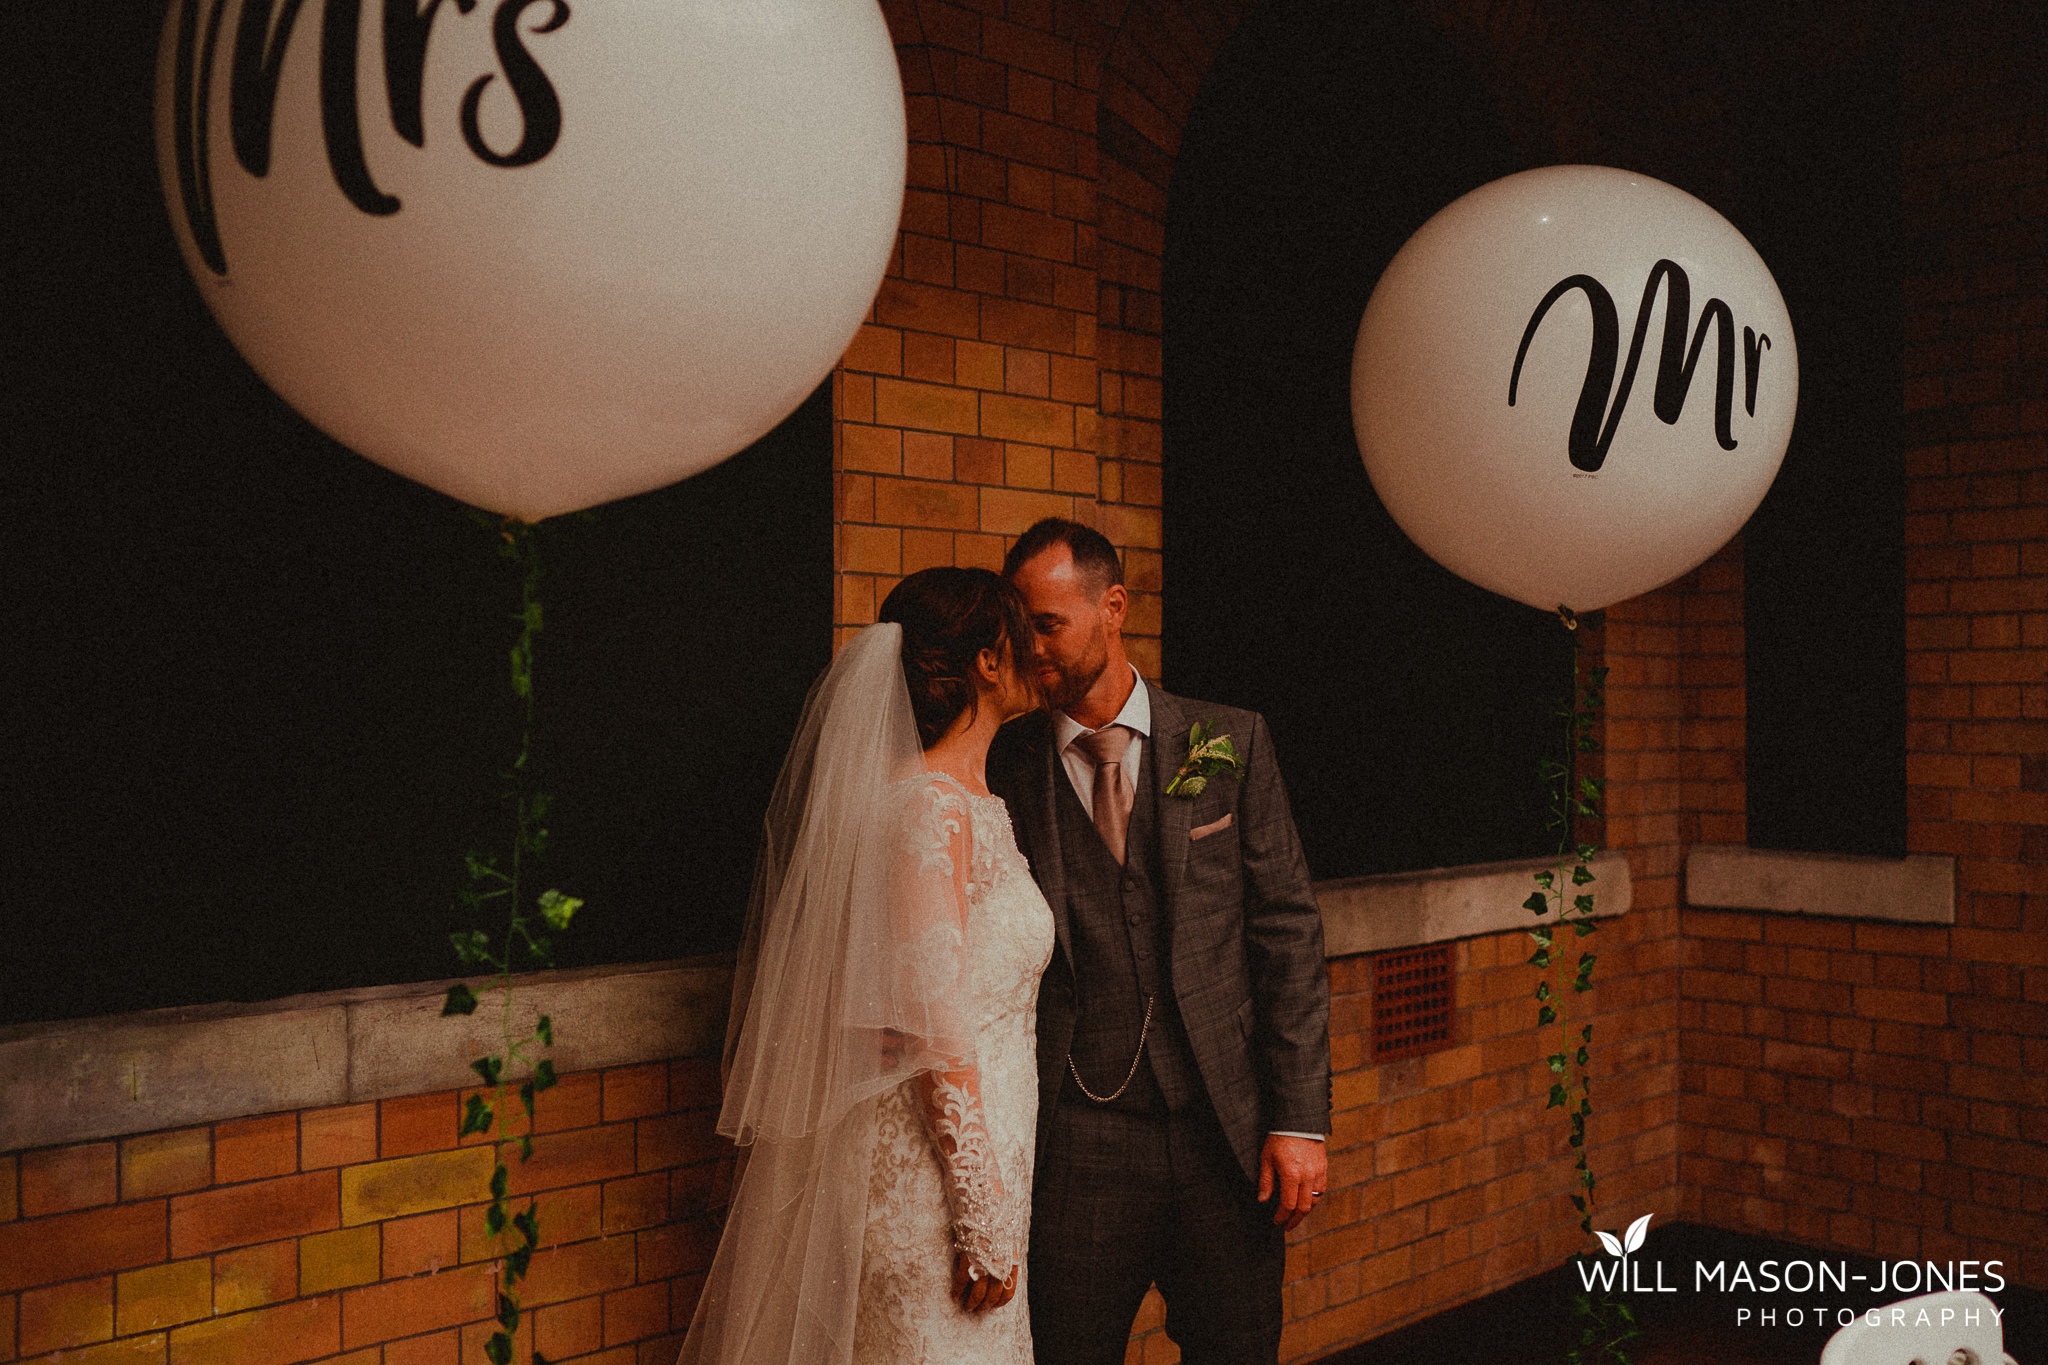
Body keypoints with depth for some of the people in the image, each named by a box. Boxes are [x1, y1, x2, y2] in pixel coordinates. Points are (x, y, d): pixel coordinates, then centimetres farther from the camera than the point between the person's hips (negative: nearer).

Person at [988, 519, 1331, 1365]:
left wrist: (1299, 1118, -5)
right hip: (1076, 1145, 0)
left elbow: (1288, 931, 1)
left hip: (1228, 1135, 1)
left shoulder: (1230, 742, 1)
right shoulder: (1004, 771, 0)